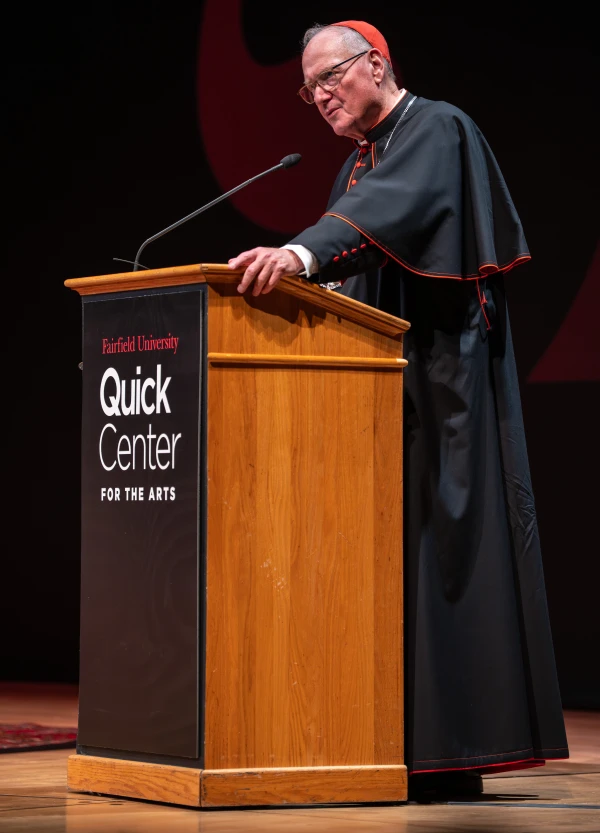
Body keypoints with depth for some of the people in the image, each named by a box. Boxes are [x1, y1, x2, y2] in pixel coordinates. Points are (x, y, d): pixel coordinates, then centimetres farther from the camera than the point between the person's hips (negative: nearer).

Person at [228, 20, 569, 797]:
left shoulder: (435, 130, -6)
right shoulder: (361, 160, 21)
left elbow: (394, 207, -27)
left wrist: (302, 252, -42)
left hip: (439, 376, -9)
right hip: (382, 380, 9)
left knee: (433, 541, -12)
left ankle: (447, 750, -13)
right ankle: (395, 741, 4)